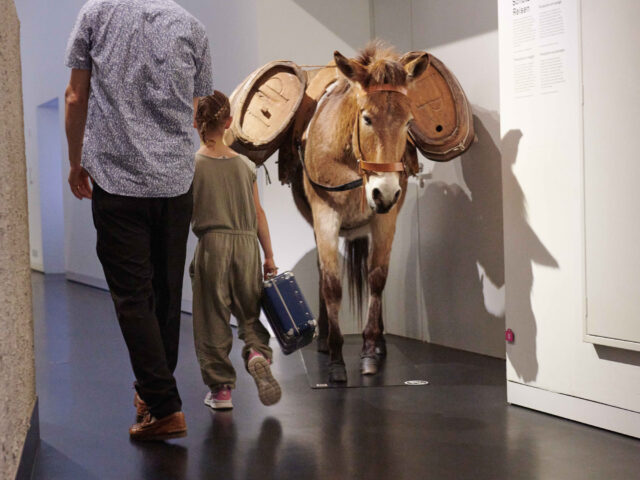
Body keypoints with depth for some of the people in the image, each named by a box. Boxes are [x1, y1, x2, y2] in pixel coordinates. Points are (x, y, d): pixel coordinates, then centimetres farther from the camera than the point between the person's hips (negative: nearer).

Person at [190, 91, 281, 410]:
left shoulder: (191, 165, -3)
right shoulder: (245, 165, 6)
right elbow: (258, 214, 8)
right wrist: (269, 257, 13)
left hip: (212, 243, -3)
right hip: (247, 244, 3)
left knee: (213, 319, 6)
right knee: (249, 313, 15)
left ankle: (220, 388, 10)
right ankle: (258, 354, -15)